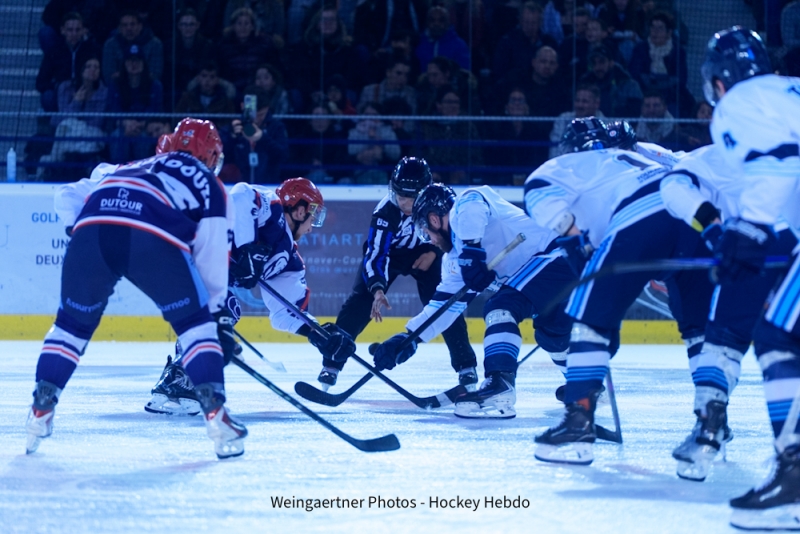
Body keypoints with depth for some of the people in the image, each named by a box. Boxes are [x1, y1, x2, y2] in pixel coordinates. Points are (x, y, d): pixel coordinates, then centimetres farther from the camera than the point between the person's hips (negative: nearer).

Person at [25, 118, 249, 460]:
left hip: (92, 228, 3)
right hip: (154, 239, -3)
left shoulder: (121, 169, 42)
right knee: (195, 322, 13)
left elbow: (68, 197, 33)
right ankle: (214, 412, 2)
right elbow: (211, 258, 24)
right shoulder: (208, 187, 30)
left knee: (72, 322, 23)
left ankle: (41, 410, 16)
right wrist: (219, 316, 32)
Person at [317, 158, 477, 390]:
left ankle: (466, 364, 1)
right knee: (360, 302, -15)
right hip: (387, 252, -2)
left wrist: (434, 252, -17)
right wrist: (378, 290, -52)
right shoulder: (386, 211, -34)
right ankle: (331, 364, -10)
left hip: (424, 253, 2)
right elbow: (375, 254, -37)